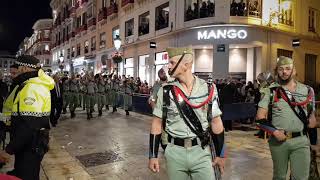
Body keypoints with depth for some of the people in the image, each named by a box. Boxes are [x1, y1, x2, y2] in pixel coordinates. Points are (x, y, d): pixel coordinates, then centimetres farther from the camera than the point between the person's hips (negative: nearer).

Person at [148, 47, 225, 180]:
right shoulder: (165, 91, -4)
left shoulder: (208, 90, -5)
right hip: (175, 152, 1)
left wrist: (220, 154, 6)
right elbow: (157, 123, 0)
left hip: (201, 152, 0)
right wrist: (153, 156, -1)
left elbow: (216, 122, 3)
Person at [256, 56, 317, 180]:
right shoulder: (270, 91, -2)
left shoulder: (307, 90, 6)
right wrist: (274, 131, -16)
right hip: (278, 140, -1)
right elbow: (260, 118, -7)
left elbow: (312, 114, 18)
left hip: (301, 141, 1)